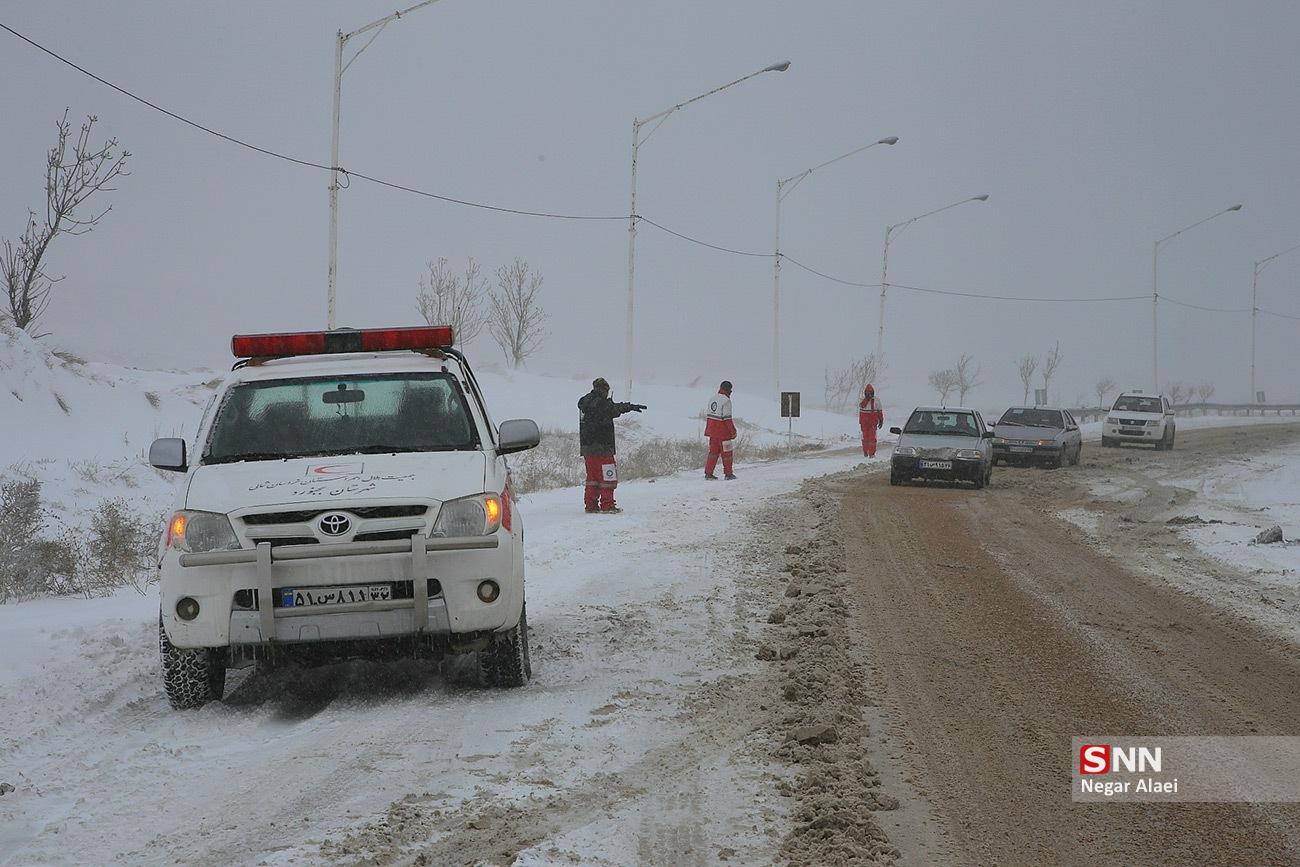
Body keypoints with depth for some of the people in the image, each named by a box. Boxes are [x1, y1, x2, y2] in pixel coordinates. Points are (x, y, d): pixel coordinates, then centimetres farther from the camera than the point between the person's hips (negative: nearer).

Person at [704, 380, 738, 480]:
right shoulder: (726, 401, -16)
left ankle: (708, 473, 10)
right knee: (727, 453, 5)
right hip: (723, 431, -7)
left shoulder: (712, 399, 9)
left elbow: (707, 415, 14)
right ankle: (728, 474, 10)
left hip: (712, 430, 7)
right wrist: (733, 431, -11)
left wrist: (708, 428, 24)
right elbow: (727, 418, -18)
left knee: (713, 451, 13)